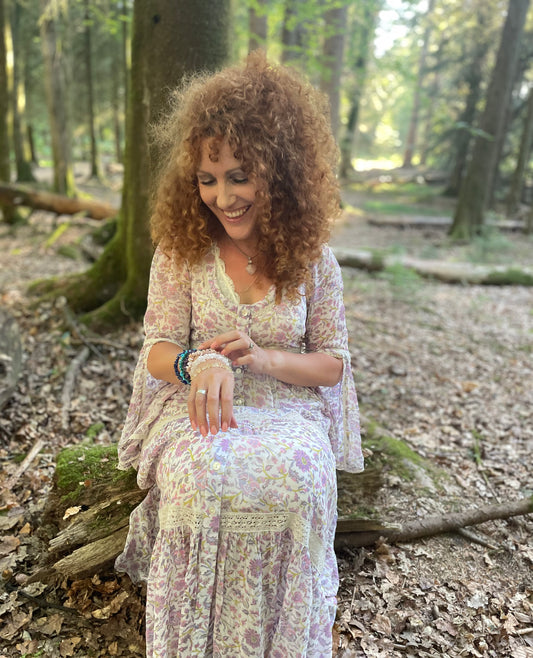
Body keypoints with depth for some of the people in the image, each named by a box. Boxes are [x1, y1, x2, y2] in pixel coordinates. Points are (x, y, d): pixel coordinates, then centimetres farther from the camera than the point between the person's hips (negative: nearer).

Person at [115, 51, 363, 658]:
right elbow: (157, 351, -1)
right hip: (197, 405, 0)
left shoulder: (312, 259, 1)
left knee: (299, 477, -33)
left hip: (287, 409, 0)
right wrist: (199, 362, -27)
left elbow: (333, 362, 3)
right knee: (204, 474, -33)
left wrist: (262, 358, -17)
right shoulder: (179, 251, 1)